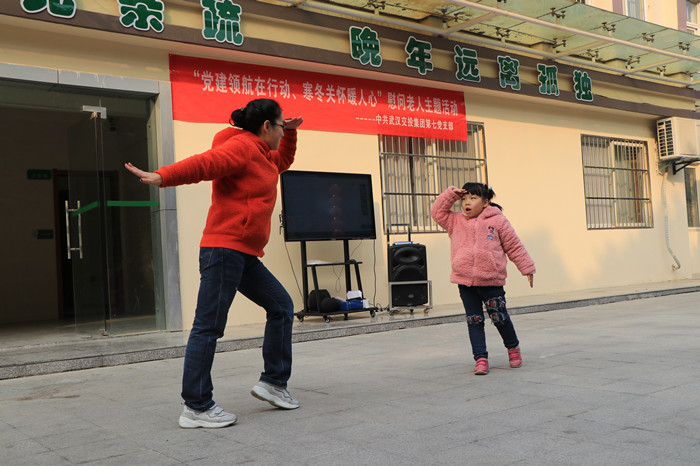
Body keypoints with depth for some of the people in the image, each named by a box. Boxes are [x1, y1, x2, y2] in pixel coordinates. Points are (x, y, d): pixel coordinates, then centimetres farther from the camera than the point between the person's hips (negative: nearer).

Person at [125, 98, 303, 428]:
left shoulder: (261, 155, 23)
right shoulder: (242, 146, -7)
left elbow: (282, 162, 46)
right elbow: (204, 163, -23)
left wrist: (290, 133, 33)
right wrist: (163, 177, -37)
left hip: (244, 255, 11)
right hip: (225, 248, -11)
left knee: (281, 306, 13)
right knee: (208, 327, -7)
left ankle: (273, 382, 19)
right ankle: (196, 409, -2)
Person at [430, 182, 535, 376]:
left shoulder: (498, 221, 2)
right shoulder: (455, 221, 10)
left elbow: (514, 246, 7)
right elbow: (437, 212, 12)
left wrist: (527, 268, 10)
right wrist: (451, 194, 4)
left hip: (492, 282, -2)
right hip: (465, 282, 3)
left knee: (500, 318, 6)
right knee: (474, 321, 4)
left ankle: (513, 347, 32)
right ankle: (481, 359, 10)